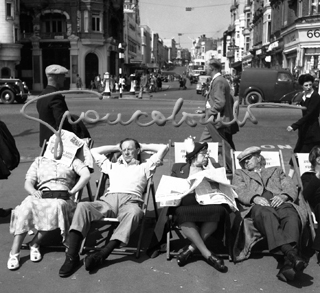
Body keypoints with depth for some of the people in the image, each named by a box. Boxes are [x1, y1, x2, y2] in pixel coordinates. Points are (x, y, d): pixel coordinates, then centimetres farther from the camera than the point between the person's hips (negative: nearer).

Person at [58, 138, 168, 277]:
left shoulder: (144, 167, 29)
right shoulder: (113, 166, 37)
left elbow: (163, 148, 27)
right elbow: (94, 151, 45)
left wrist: (143, 146, 37)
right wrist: (117, 147, 46)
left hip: (130, 201, -2)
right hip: (108, 199, 3)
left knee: (134, 213, -42)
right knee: (82, 206, -30)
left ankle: (102, 254, -46)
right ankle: (72, 256, -38)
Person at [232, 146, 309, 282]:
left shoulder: (276, 170, 35)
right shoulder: (240, 174, 32)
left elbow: (292, 188, 18)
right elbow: (239, 192, 9)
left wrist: (282, 196, -7)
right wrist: (255, 198, -12)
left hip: (280, 203, 1)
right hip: (256, 205, -1)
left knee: (290, 214, -37)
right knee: (265, 213, -40)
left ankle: (289, 264, -56)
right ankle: (291, 254, -59)